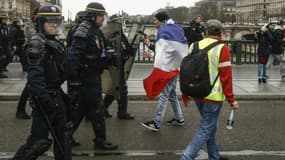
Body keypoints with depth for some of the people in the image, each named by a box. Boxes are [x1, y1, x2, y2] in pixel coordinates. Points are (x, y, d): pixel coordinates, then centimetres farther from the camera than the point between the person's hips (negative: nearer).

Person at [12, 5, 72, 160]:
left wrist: (61, 95, 17)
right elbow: (35, 77, -22)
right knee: (38, 141, -6)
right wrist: (45, 101, -25)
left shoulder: (55, 43, 12)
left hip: (56, 96, 9)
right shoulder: (37, 44, -15)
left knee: (61, 136, 16)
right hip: (44, 100, -9)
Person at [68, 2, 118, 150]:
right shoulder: (83, 32, -18)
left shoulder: (96, 32, 13)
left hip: (94, 76, 10)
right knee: (96, 107, -2)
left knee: (82, 107, 16)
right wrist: (74, 81, -26)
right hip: (86, 77, -10)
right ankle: (100, 140, 10)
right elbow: (73, 56, -23)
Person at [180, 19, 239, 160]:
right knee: (205, 130, -1)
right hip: (213, 96, -6)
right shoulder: (222, 49, -11)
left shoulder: (194, 46, 5)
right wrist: (231, 99, -7)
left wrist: (185, 95, 18)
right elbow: (226, 77, -14)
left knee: (210, 127, 21)